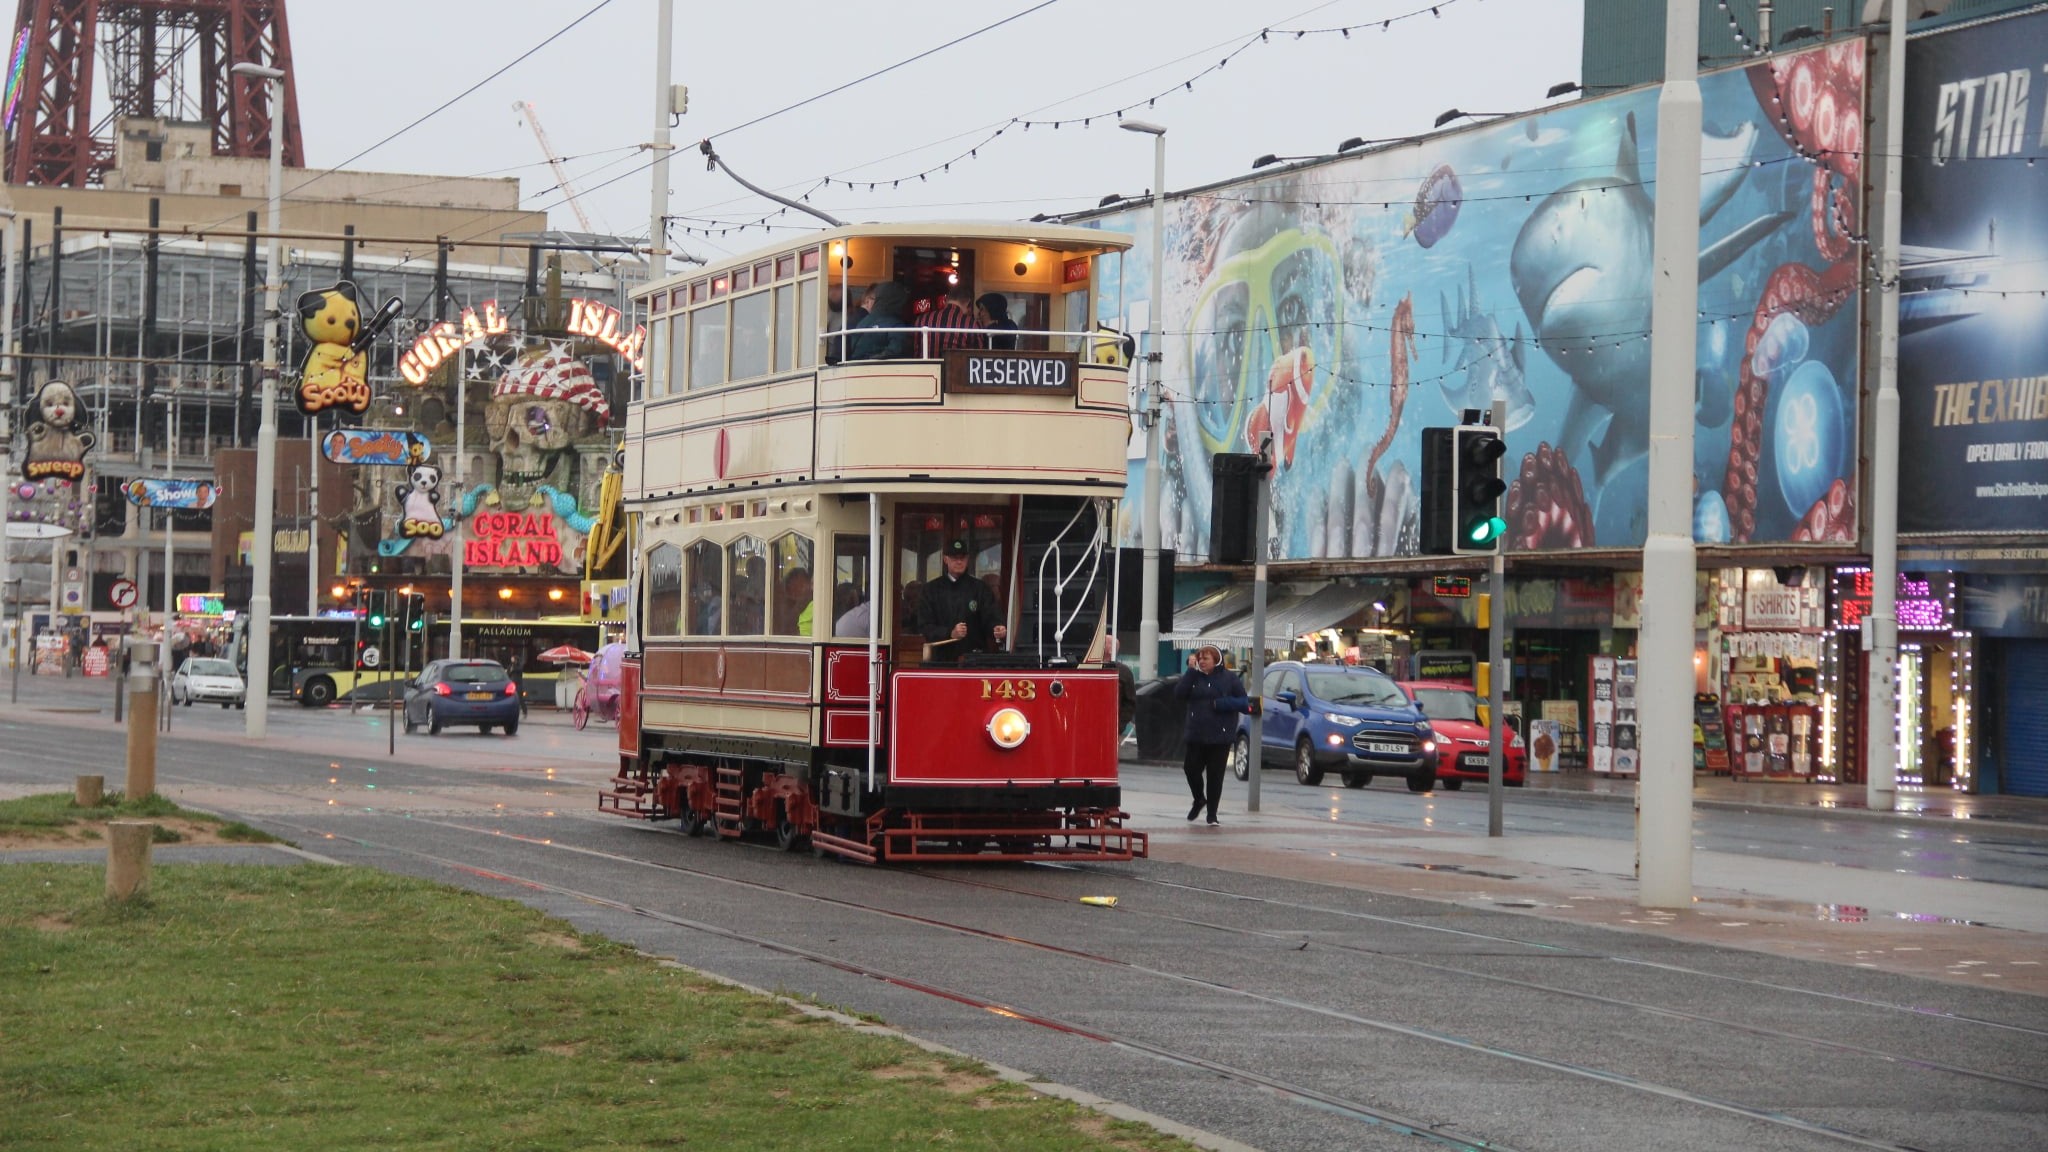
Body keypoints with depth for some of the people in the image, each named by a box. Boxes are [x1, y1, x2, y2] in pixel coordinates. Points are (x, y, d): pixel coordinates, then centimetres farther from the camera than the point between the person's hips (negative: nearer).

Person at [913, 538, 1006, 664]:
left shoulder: (979, 589, 8)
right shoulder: (931, 590, 8)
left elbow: (990, 618, -2)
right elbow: (925, 627, 0)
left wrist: (998, 632, -26)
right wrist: (950, 633, -17)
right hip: (942, 660, 0)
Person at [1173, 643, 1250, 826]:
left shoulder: (1229, 678, -1)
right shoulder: (1194, 677, 7)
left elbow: (1244, 702, -3)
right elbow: (1179, 694, -8)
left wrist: (1221, 703, -17)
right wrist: (1190, 671, -13)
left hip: (1220, 736, -3)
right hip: (1196, 735, 3)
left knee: (1215, 775, 0)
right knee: (1191, 769, -1)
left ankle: (1212, 814, 10)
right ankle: (1199, 800, 29)